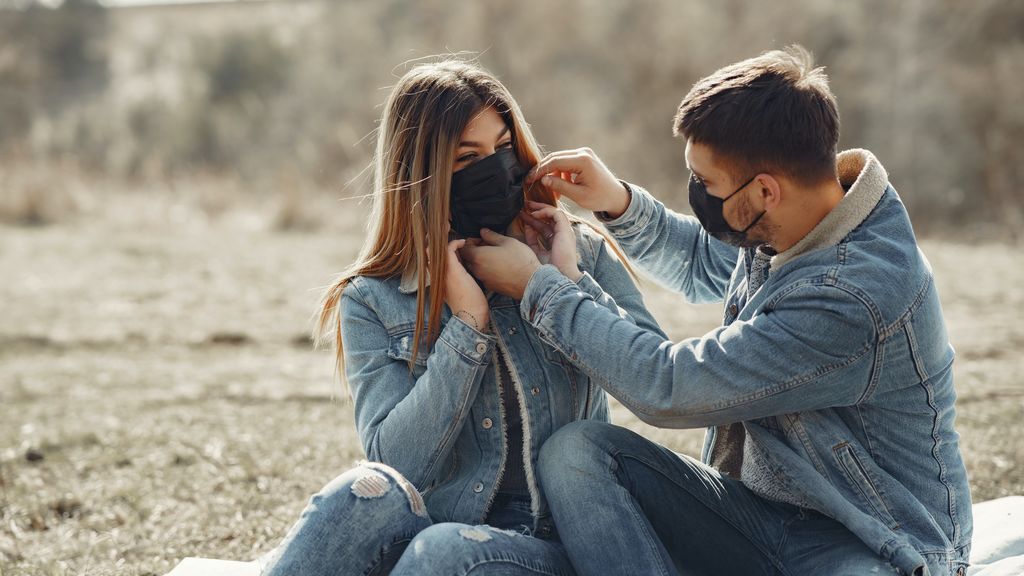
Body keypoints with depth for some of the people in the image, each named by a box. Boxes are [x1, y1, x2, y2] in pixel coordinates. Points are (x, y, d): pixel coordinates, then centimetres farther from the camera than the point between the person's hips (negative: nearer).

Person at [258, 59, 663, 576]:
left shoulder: (580, 252, 7)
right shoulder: (373, 302, 3)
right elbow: (397, 462, -9)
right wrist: (468, 324, -14)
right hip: (427, 526, 0)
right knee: (369, 494, -34)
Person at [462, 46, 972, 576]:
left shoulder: (856, 298, -28)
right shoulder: (782, 225, -1)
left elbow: (669, 388, -22)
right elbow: (702, 265, 25)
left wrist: (538, 288, -11)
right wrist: (619, 203, 5)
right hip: (762, 508, 9)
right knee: (573, 450, -12)